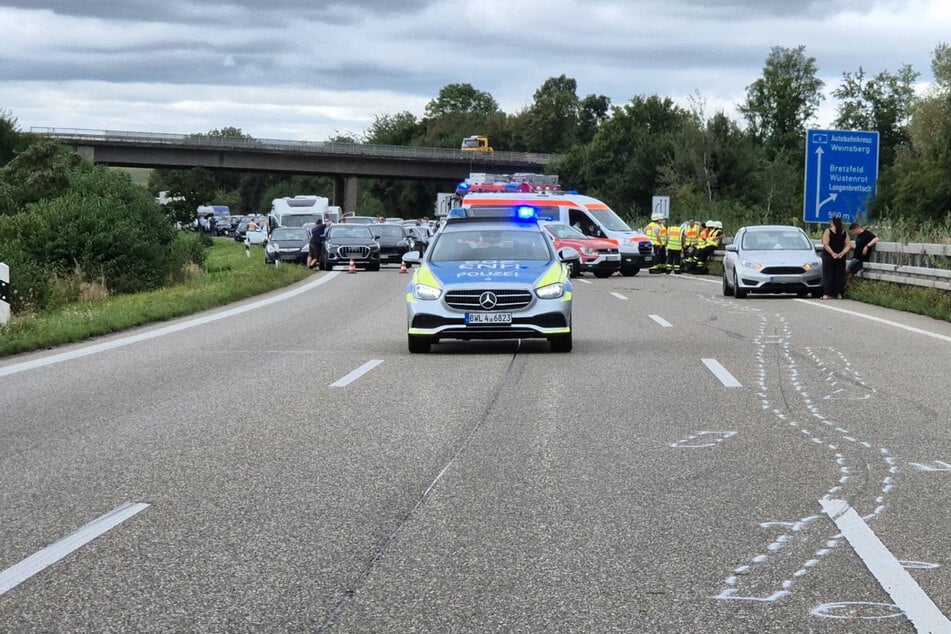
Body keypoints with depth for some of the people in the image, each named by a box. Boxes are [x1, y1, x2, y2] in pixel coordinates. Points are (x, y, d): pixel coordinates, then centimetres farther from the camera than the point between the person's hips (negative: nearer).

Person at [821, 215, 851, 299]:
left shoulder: (828, 231, -7)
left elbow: (825, 245, -15)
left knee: (827, 275, 0)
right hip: (841, 258, 3)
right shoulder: (844, 233, 3)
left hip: (828, 257, -3)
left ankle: (826, 294, -7)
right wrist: (841, 254, -8)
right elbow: (848, 246, -1)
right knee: (839, 275, 10)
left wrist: (833, 253, -16)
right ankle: (839, 294, 8)